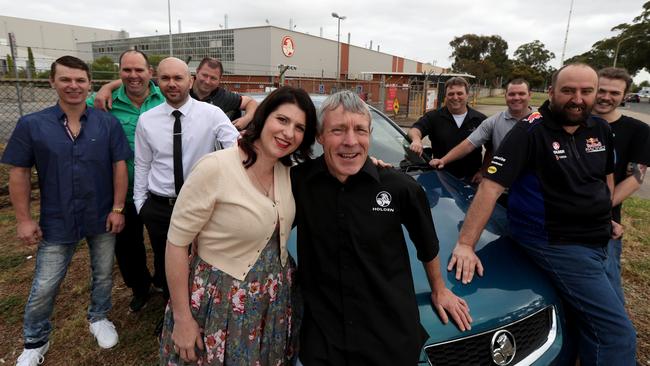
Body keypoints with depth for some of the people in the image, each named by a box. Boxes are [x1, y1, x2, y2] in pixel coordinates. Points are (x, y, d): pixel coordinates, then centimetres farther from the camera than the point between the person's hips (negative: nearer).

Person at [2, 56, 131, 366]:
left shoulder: (108, 123, -7)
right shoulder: (31, 125, -8)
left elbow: (119, 166, -4)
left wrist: (117, 208, -7)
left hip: (102, 218, 1)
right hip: (56, 221, 0)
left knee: (103, 275, 18)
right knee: (43, 288, 10)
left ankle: (98, 318, 43)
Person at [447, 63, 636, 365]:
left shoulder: (601, 130, 5)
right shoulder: (530, 131, -17)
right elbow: (491, 186, -24)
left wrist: (603, 215, 19)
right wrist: (465, 243, -30)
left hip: (598, 242, 8)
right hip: (557, 245, -8)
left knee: (588, 322, 20)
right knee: (618, 334, -9)